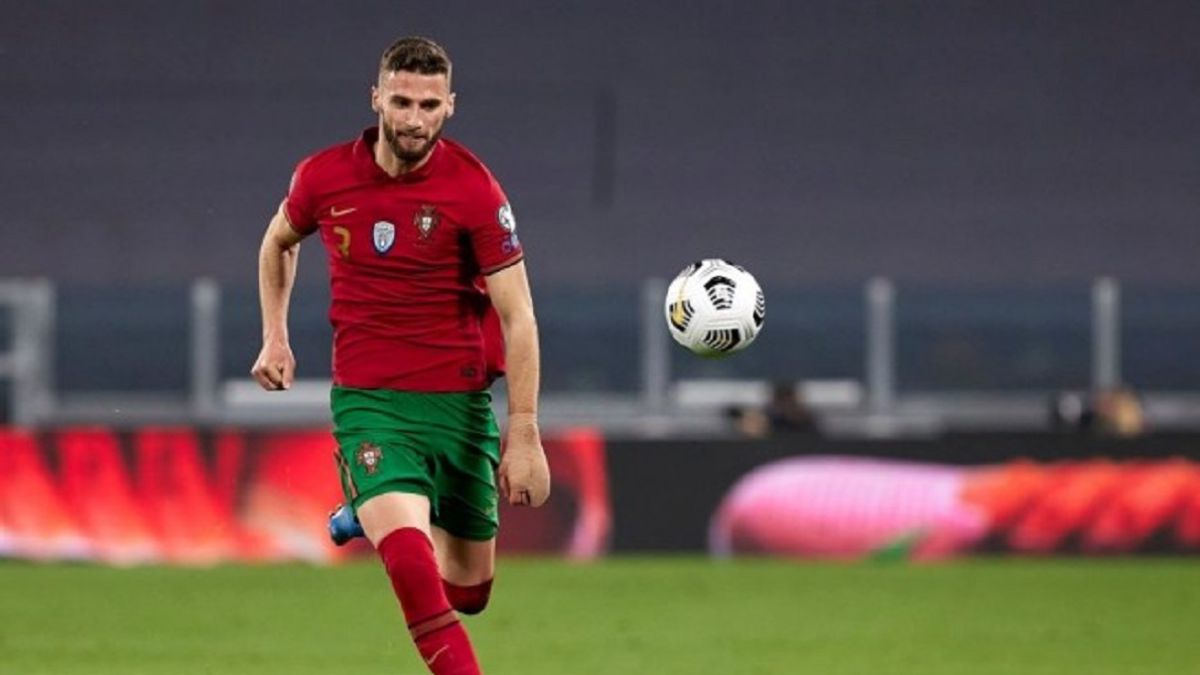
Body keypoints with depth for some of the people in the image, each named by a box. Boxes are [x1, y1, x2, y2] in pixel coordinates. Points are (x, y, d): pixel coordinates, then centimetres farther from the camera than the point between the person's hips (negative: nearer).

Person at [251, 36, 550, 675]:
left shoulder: (474, 189, -10)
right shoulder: (323, 177, -3)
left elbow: (517, 318, -9)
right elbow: (279, 241, 22)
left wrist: (523, 436, -14)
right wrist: (275, 336, 13)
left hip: (460, 401, 1)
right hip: (367, 400, -1)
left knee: (469, 591, 12)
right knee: (410, 556, -28)